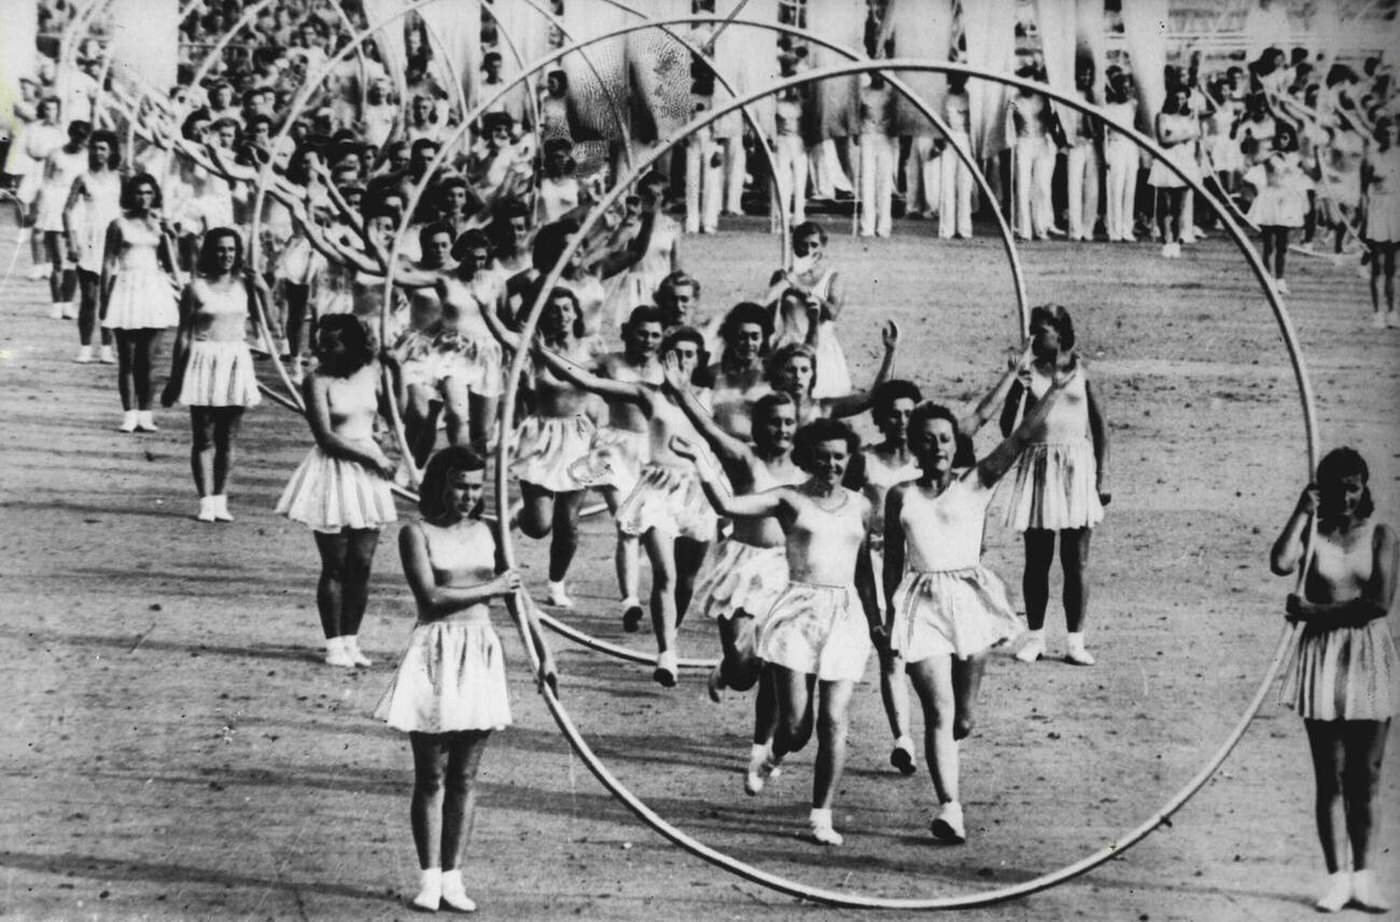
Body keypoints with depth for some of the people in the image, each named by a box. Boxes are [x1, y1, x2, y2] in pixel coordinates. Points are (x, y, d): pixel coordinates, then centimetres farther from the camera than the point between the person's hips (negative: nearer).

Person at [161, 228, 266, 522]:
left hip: (236, 361, 3)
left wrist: (263, 292, -5)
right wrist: (174, 378, 0)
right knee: (204, 439, -1)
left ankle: (221, 500, 14)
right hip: (203, 361, -3)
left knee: (227, 440, 7)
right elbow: (183, 335, 0)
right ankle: (206, 501, 2)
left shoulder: (244, 283, 6)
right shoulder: (196, 287, -3)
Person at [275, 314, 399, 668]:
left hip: (368, 472, 4)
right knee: (335, 566, 0)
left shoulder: (369, 372, 5)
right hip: (333, 470, -4)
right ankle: (334, 644, 8)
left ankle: (350, 641, 13)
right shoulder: (317, 381, -9)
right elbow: (325, 436, -14)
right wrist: (372, 457, -15)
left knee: (361, 565, 3)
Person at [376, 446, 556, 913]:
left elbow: (516, 593, 12)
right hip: (435, 655, -4)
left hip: (481, 656, 4)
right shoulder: (417, 533, -3)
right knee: (430, 778, 2)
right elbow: (431, 597, -14)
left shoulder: (486, 533, 10)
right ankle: (429, 877, 11)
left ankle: (452, 876, 14)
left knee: (464, 778, 7)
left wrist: (543, 652, 10)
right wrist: (489, 589, -6)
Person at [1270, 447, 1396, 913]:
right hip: (1321, 657, 0)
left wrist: (1315, 611, -9)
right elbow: (1280, 563, -20)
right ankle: (1337, 879, 6)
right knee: (1330, 776, 2)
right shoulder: (1311, 531, 3)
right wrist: (1302, 511, -13)